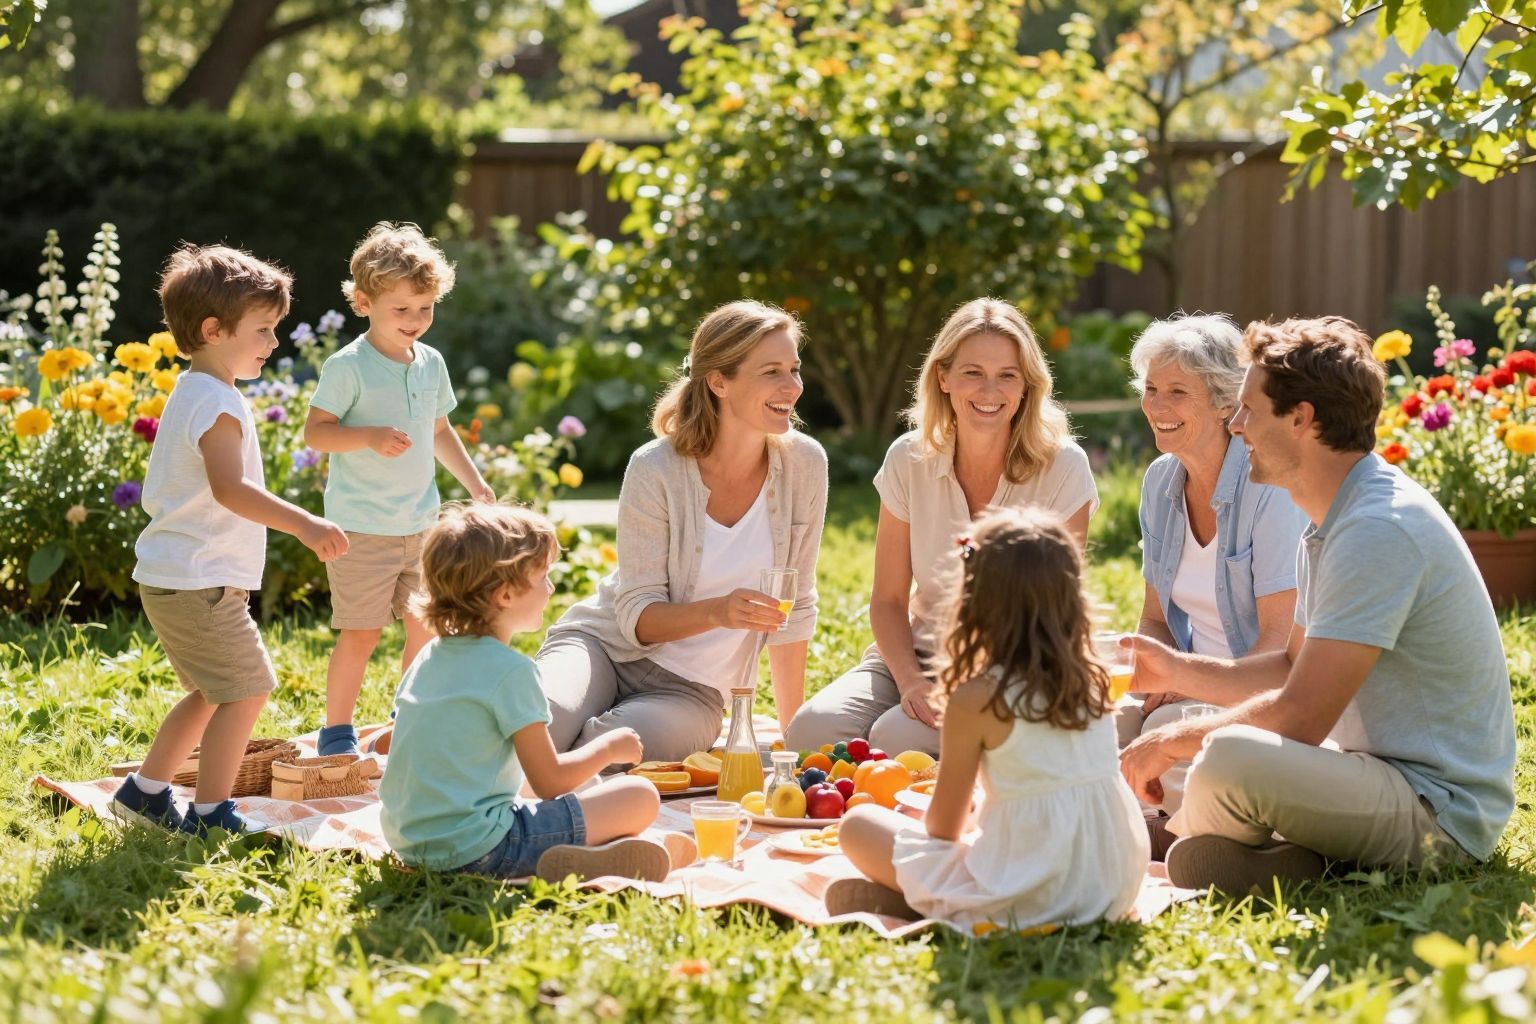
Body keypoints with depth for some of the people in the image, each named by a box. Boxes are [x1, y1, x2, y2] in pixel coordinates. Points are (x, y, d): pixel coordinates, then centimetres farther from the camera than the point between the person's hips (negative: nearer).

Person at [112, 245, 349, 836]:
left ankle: (145, 791, 27)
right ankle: (211, 813, 1)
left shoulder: (188, 394, 16)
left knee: (212, 692, 21)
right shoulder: (218, 403, -18)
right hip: (201, 582, -11)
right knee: (247, 689, -3)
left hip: (167, 577, 11)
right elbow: (231, 488, -32)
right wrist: (304, 525, -39)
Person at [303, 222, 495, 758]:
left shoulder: (431, 363, 9)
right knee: (361, 632, -3)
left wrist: (474, 482, 16)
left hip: (421, 522, 6)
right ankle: (337, 731, 12)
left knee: (427, 626, 11)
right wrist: (369, 437, -28)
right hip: (361, 527, -6)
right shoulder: (348, 366, -12)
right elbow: (315, 430, -14)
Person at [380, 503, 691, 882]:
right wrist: (609, 747, 8)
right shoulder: (511, 670, -13)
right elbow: (550, 781, -10)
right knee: (640, 797, -5)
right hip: (476, 847, -9)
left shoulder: (427, 659, 12)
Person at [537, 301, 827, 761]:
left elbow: (795, 609, 2)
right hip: (604, 643, -2)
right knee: (539, 724, -37)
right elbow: (638, 616, -13)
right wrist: (718, 612, -33)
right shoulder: (656, 471, -15)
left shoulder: (804, 465, -7)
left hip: (691, 688, 2)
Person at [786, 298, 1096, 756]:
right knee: (813, 729, -26)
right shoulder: (909, 460, -1)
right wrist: (911, 681, -15)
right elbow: (888, 599, 3)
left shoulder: (1063, 468, -10)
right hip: (916, 656, 3)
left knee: (897, 739, -32)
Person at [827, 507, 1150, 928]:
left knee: (859, 824, 12)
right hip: (1115, 889, 5)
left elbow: (944, 825, -2)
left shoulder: (975, 700, -11)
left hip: (1023, 899, -5)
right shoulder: (1093, 681, 3)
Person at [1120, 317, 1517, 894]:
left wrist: (1176, 741, -11)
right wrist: (1177, 670, 20)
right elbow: (1294, 670, 22)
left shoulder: (1380, 531, -22)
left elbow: (1299, 716, -24)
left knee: (1229, 757, -35)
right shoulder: (1334, 523, 11)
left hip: (1441, 813, -11)